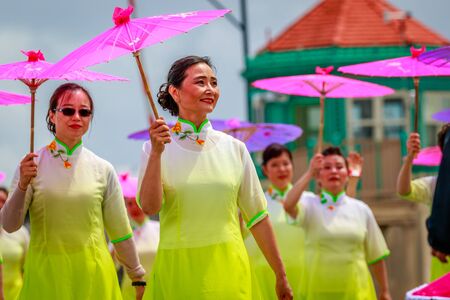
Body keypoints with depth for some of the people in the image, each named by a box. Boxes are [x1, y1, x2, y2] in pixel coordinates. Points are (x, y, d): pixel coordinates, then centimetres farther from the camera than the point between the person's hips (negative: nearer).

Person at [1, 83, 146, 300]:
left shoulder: (103, 169, 2)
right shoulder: (32, 164, -1)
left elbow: (120, 230, 9)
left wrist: (138, 277, 11)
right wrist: (23, 185, -21)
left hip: (93, 274, 1)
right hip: (46, 274, -1)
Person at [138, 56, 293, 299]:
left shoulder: (234, 148, 5)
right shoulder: (157, 146, 0)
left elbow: (256, 215, 8)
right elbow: (149, 206, -13)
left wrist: (281, 276, 8)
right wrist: (157, 153, -23)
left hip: (228, 269, 2)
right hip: (178, 268, -2)